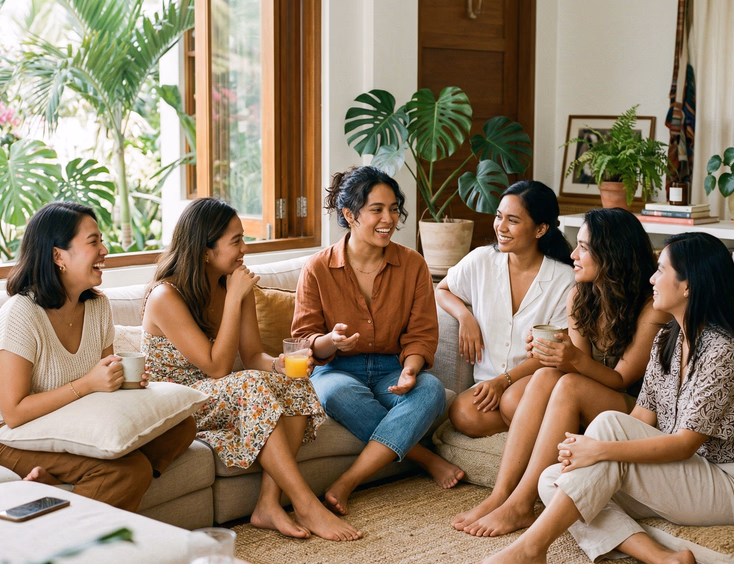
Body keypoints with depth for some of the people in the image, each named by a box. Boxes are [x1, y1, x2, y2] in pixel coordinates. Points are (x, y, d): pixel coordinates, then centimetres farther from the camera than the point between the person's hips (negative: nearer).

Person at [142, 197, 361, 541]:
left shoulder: (237, 285, 2)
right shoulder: (165, 297, -20)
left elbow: (253, 357, 3)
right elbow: (218, 367, -23)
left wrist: (278, 364, -20)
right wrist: (234, 298, -23)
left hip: (219, 396, 7)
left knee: (294, 384, -19)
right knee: (253, 385, -33)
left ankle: (269, 505, -26)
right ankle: (307, 507, -30)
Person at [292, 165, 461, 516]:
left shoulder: (413, 265, 2)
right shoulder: (318, 269, -4)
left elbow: (422, 334, 1)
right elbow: (305, 338, -3)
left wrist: (410, 369, -21)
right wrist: (331, 342, -28)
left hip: (391, 370, 2)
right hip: (338, 370, -2)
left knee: (431, 390, -32)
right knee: (337, 393, -39)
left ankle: (344, 485, -36)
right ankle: (427, 459, -23)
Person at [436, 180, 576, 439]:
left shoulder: (564, 280, -6)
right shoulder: (480, 261, 2)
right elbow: (441, 290, 20)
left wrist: (505, 380, -18)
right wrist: (465, 316, -3)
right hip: (488, 382, 3)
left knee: (515, 401, -38)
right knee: (464, 415, -30)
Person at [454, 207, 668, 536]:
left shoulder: (652, 309, -18)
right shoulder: (579, 297, 3)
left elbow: (622, 378, -16)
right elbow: (584, 367, 1)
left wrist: (577, 361, -36)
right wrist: (560, 357, -23)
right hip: (588, 407, 6)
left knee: (570, 386, -31)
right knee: (546, 375, -24)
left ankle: (520, 506, -30)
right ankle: (500, 495, -30)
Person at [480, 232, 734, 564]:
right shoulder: (667, 339, 10)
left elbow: (685, 444, -21)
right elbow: (643, 416, 5)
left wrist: (601, 449, -29)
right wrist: (584, 447, -13)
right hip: (671, 478, 8)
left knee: (609, 423, -28)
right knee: (552, 480, -11)